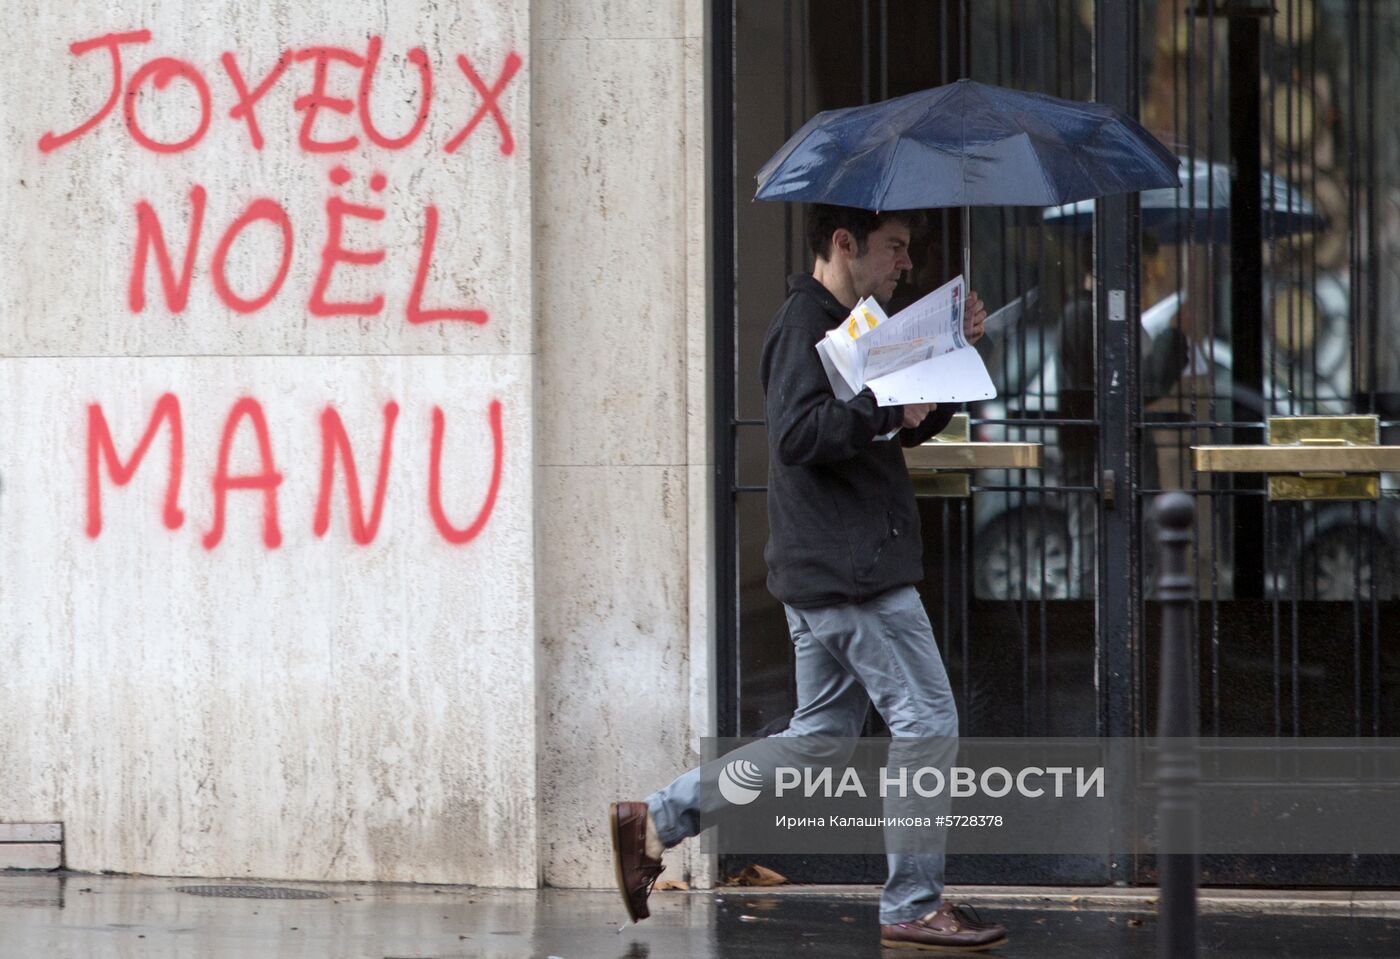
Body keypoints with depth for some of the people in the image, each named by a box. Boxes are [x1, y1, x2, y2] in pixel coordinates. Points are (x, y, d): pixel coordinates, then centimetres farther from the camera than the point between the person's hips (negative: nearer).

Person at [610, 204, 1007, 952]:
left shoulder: (844, 326, 20)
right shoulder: (806, 324, -11)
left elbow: (912, 426, 26)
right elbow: (797, 433, -24)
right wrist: (887, 409, -24)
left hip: (823, 576, 11)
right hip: (854, 573, -11)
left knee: (819, 737, 14)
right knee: (925, 723, -6)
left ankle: (653, 822, 16)